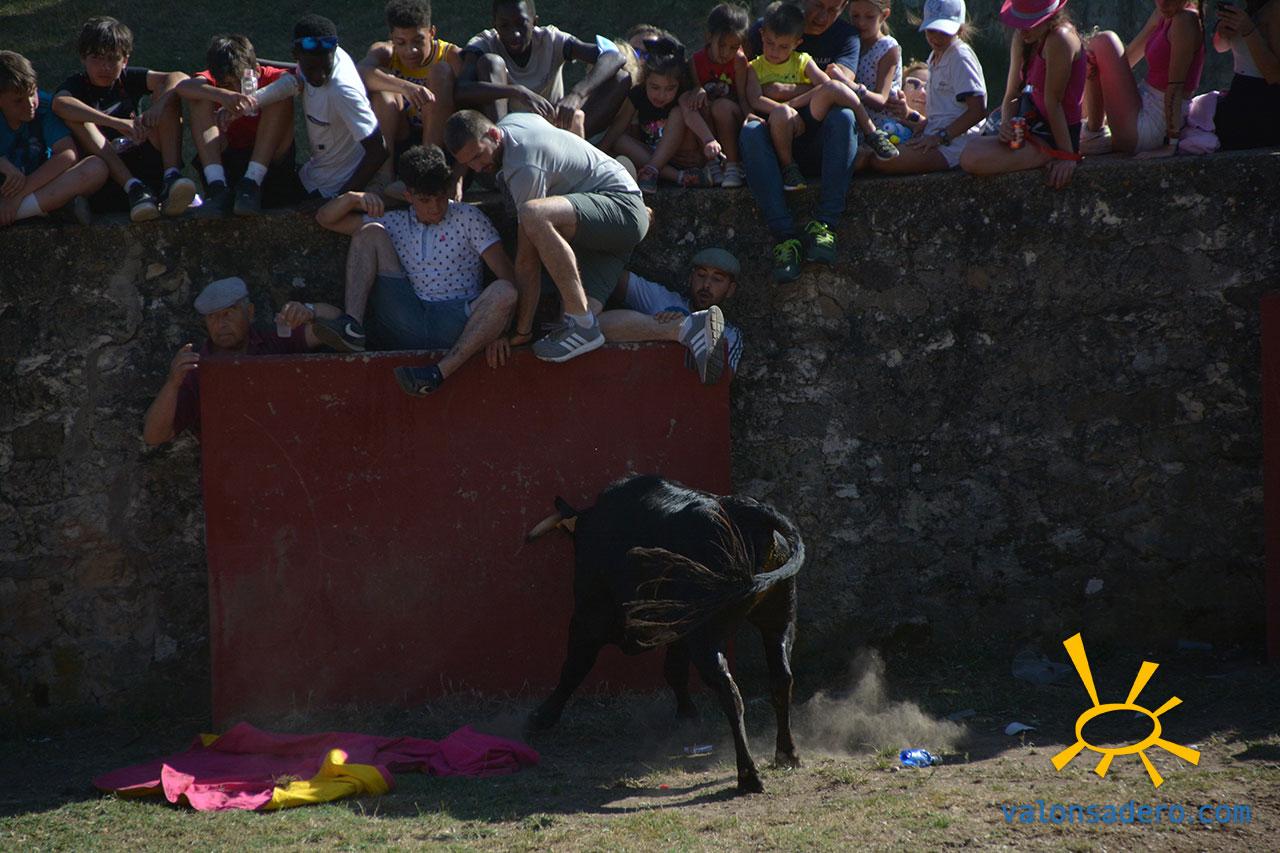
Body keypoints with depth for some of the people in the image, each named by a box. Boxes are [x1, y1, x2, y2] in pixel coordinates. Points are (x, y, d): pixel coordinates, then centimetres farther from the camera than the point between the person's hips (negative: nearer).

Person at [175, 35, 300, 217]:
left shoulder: (271, 77, -7)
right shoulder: (215, 82, -3)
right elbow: (183, 87, -26)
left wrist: (250, 100, -44)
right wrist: (222, 95, -46)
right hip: (225, 164, 2)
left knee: (281, 99, -21)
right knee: (201, 100, -15)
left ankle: (251, 183, -28)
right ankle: (218, 188, -29)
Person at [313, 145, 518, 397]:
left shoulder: (467, 218, 6)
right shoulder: (395, 223, 16)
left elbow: (507, 276, -3)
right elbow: (325, 219, 17)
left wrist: (499, 329, -17)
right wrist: (353, 198, -5)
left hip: (457, 325, -2)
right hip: (407, 326, 2)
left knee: (503, 292, -33)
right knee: (370, 233, -3)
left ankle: (439, 373, -47)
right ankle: (352, 327, -25)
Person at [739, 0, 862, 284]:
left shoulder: (845, 36, 7)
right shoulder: (765, 28, 8)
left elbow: (841, 86, -11)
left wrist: (786, 90, -18)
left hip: (818, 142, 0)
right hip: (775, 140, 0)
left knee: (843, 117, -32)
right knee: (750, 131, -33)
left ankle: (823, 225, -39)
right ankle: (785, 237, -41)